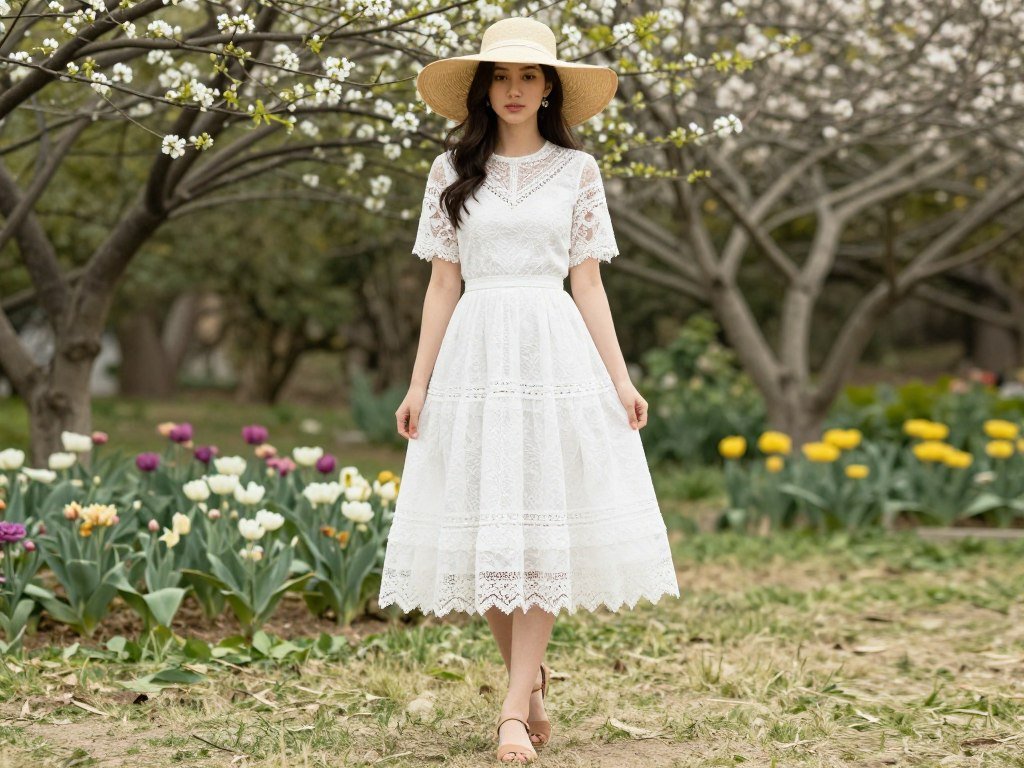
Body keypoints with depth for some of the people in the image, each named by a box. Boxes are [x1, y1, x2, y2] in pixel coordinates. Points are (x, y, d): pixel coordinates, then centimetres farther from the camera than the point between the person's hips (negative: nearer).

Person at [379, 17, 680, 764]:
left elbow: (588, 284, 6)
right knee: (481, 531, 1)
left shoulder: (577, 171, 6)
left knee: (541, 532, -6)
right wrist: (418, 384, 2)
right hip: (476, 356, 1)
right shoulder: (452, 171, 8)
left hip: (556, 353, -1)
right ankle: (532, 678, 22)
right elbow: (443, 284, 7)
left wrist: (621, 379, 0)